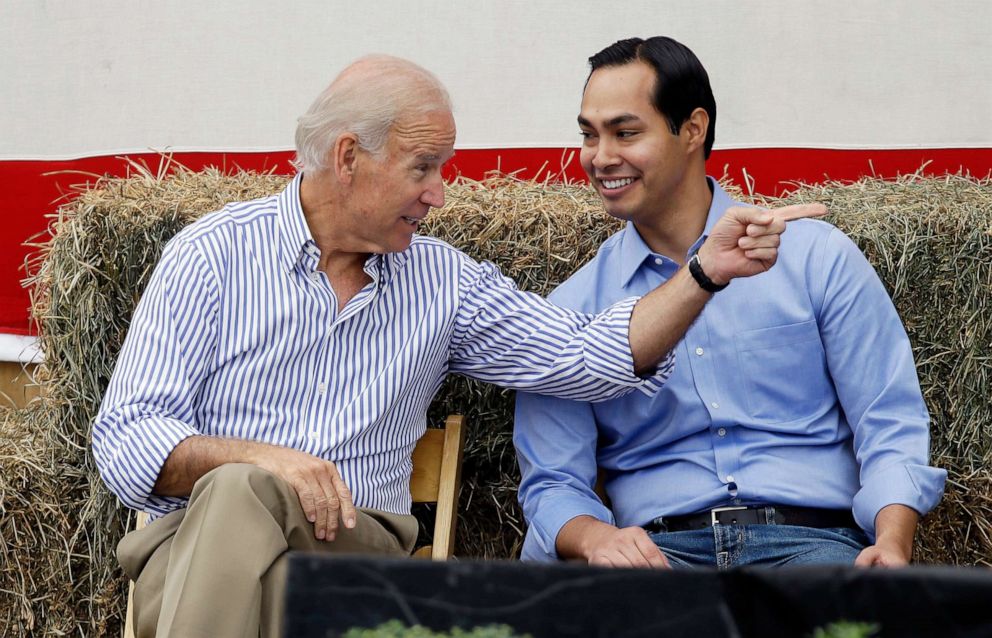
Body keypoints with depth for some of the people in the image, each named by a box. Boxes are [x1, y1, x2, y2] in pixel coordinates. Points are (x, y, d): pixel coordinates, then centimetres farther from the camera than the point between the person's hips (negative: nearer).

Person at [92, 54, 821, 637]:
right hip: (199, 543, -2)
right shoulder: (213, 255, 3)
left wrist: (707, 270, -5)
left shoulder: (442, 281, 14)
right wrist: (259, 458, -20)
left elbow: (591, 357, 7)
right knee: (242, 491, -37)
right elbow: (125, 443, -3)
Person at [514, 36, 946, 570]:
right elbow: (552, 484, 9)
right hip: (661, 548, 1)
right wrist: (595, 538, -16)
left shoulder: (817, 257, 9)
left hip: (810, 542, -1)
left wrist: (892, 545, -14)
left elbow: (891, 427, 6)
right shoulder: (571, 311, 12)